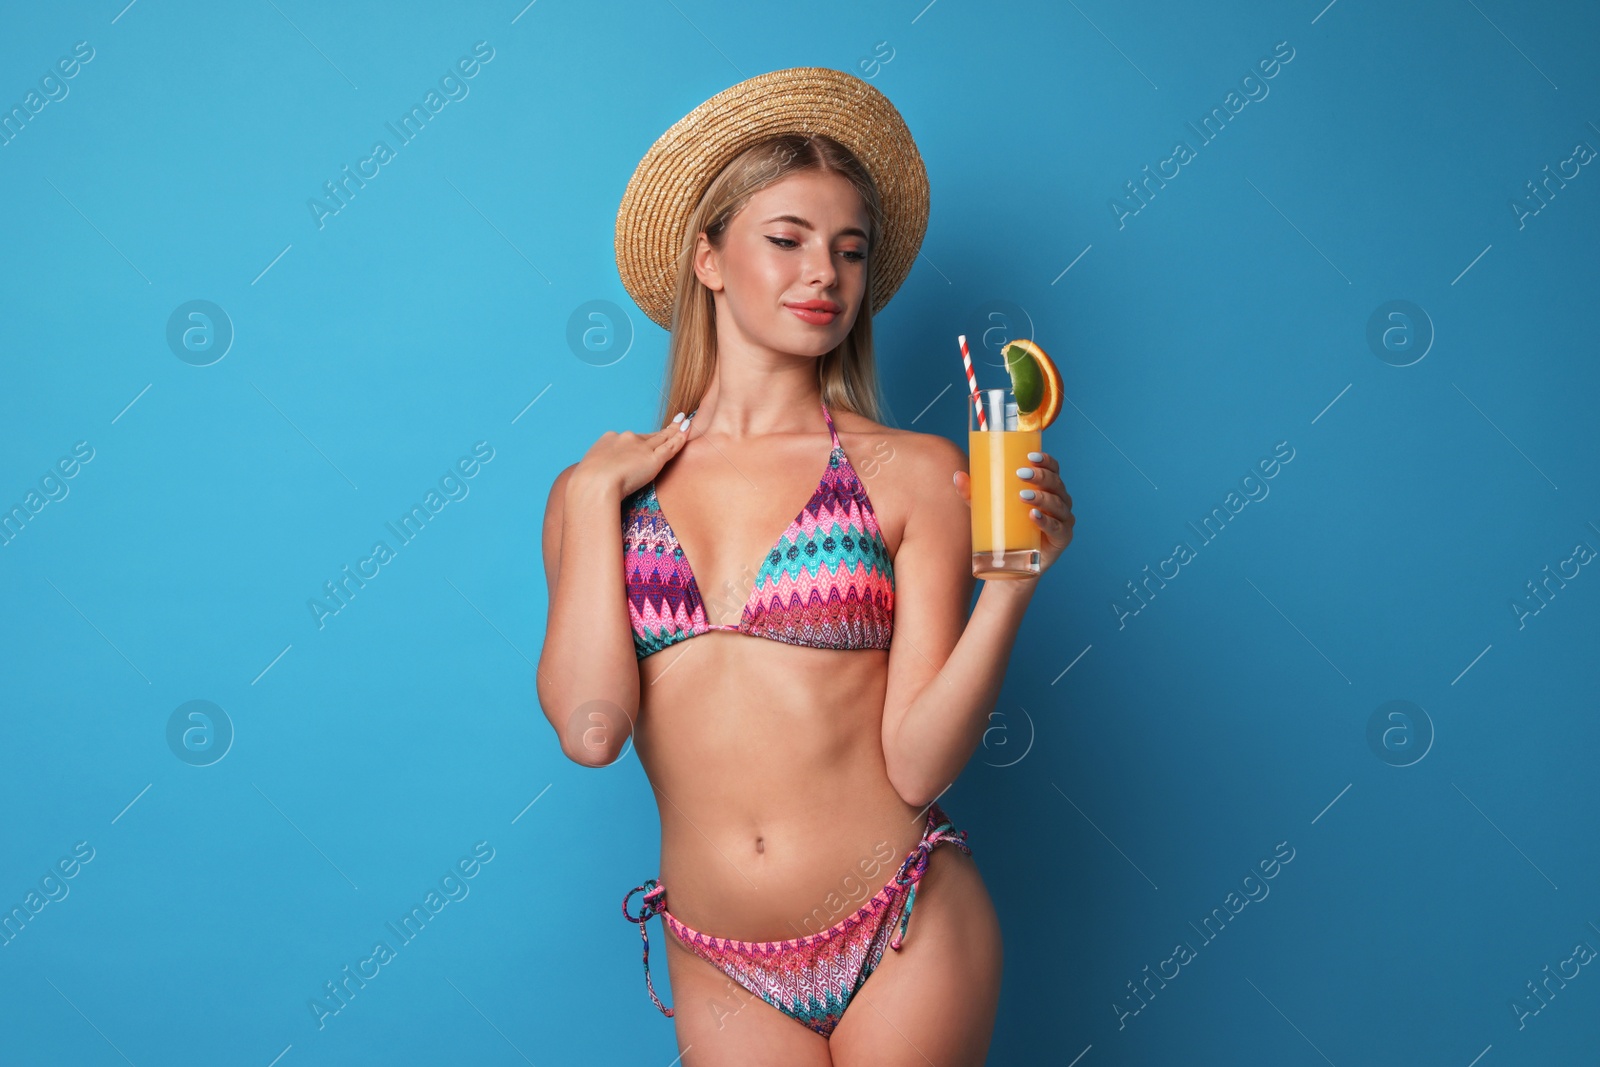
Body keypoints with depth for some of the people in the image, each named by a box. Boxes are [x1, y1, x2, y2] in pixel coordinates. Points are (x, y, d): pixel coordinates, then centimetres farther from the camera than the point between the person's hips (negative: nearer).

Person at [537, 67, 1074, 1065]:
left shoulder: (912, 474, -5)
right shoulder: (594, 492, 1)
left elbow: (917, 763, -9)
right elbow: (590, 726, -13)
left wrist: (1013, 583, -21)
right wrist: (595, 494, -9)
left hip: (906, 943, -1)